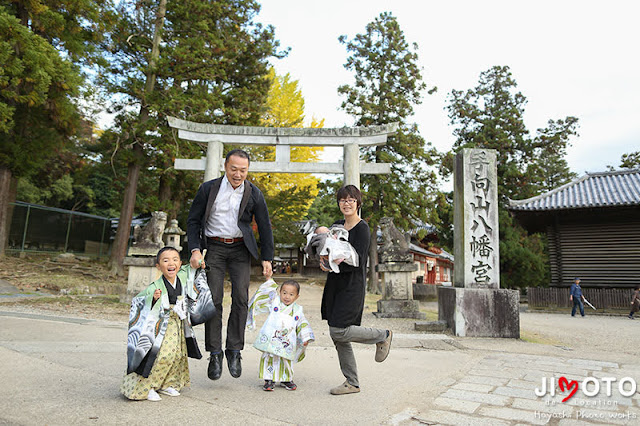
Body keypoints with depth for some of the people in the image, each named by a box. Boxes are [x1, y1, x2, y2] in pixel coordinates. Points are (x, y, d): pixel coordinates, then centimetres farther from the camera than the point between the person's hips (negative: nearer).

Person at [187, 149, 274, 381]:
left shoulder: (254, 193, -1)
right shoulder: (208, 189, -2)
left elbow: (264, 227, 4)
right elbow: (193, 221, 2)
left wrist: (267, 258, 2)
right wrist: (195, 250, -10)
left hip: (240, 249, 1)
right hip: (213, 247, 0)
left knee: (241, 298, -8)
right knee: (214, 299, -6)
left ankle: (234, 351, 5)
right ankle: (215, 353, 5)